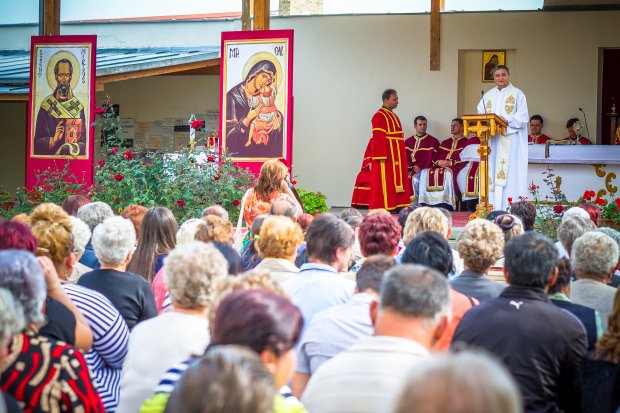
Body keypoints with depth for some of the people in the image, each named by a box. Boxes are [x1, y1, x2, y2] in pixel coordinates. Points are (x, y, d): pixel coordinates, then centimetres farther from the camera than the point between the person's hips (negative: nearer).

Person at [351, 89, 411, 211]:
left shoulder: (394, 116, 17)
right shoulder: (379, 116, -12)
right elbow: (378, 138, -19)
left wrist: (401, 157, 16)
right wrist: (381, 157, -25)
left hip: (396, 155, 9)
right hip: (385, 155, -9)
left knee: (395, 181, 9)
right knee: (385, 181, -8)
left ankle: (395, 206, 13)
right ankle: (383, 208, -7)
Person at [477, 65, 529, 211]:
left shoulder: (517, 94, 3)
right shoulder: (488, 96, 18)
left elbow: (523, 117, -5)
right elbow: (479, 115, 14)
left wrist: (505, 120, -17)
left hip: (510, 141, -5)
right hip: (492, 140, 5)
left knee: (509, 172, -10)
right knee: (492, 172, 0)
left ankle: (508, 208, -13)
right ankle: (492, 206, 0)